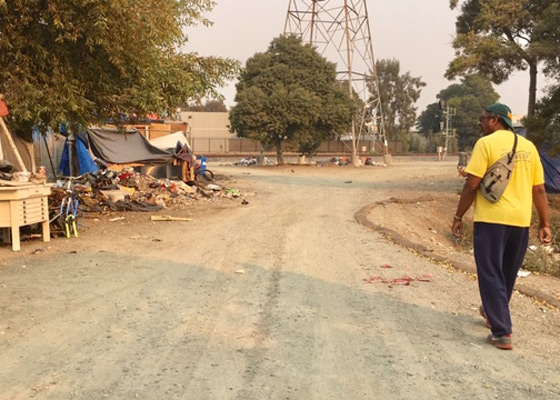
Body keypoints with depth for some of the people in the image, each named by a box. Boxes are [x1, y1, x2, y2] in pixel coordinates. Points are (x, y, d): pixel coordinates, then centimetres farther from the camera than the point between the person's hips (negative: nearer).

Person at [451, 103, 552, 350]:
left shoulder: (486, 143, -7)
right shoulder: (528, 146, 10)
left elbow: (472, 185, -12)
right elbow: (539, 190, 10)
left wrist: (458, 217, -4)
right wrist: (545, 224, 13)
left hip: (491, 218, -6)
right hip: (521, 220, 6)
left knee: (491, 275, 2)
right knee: (508, 274, 20)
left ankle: (502, 334, -1)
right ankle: (493, 312, 41)